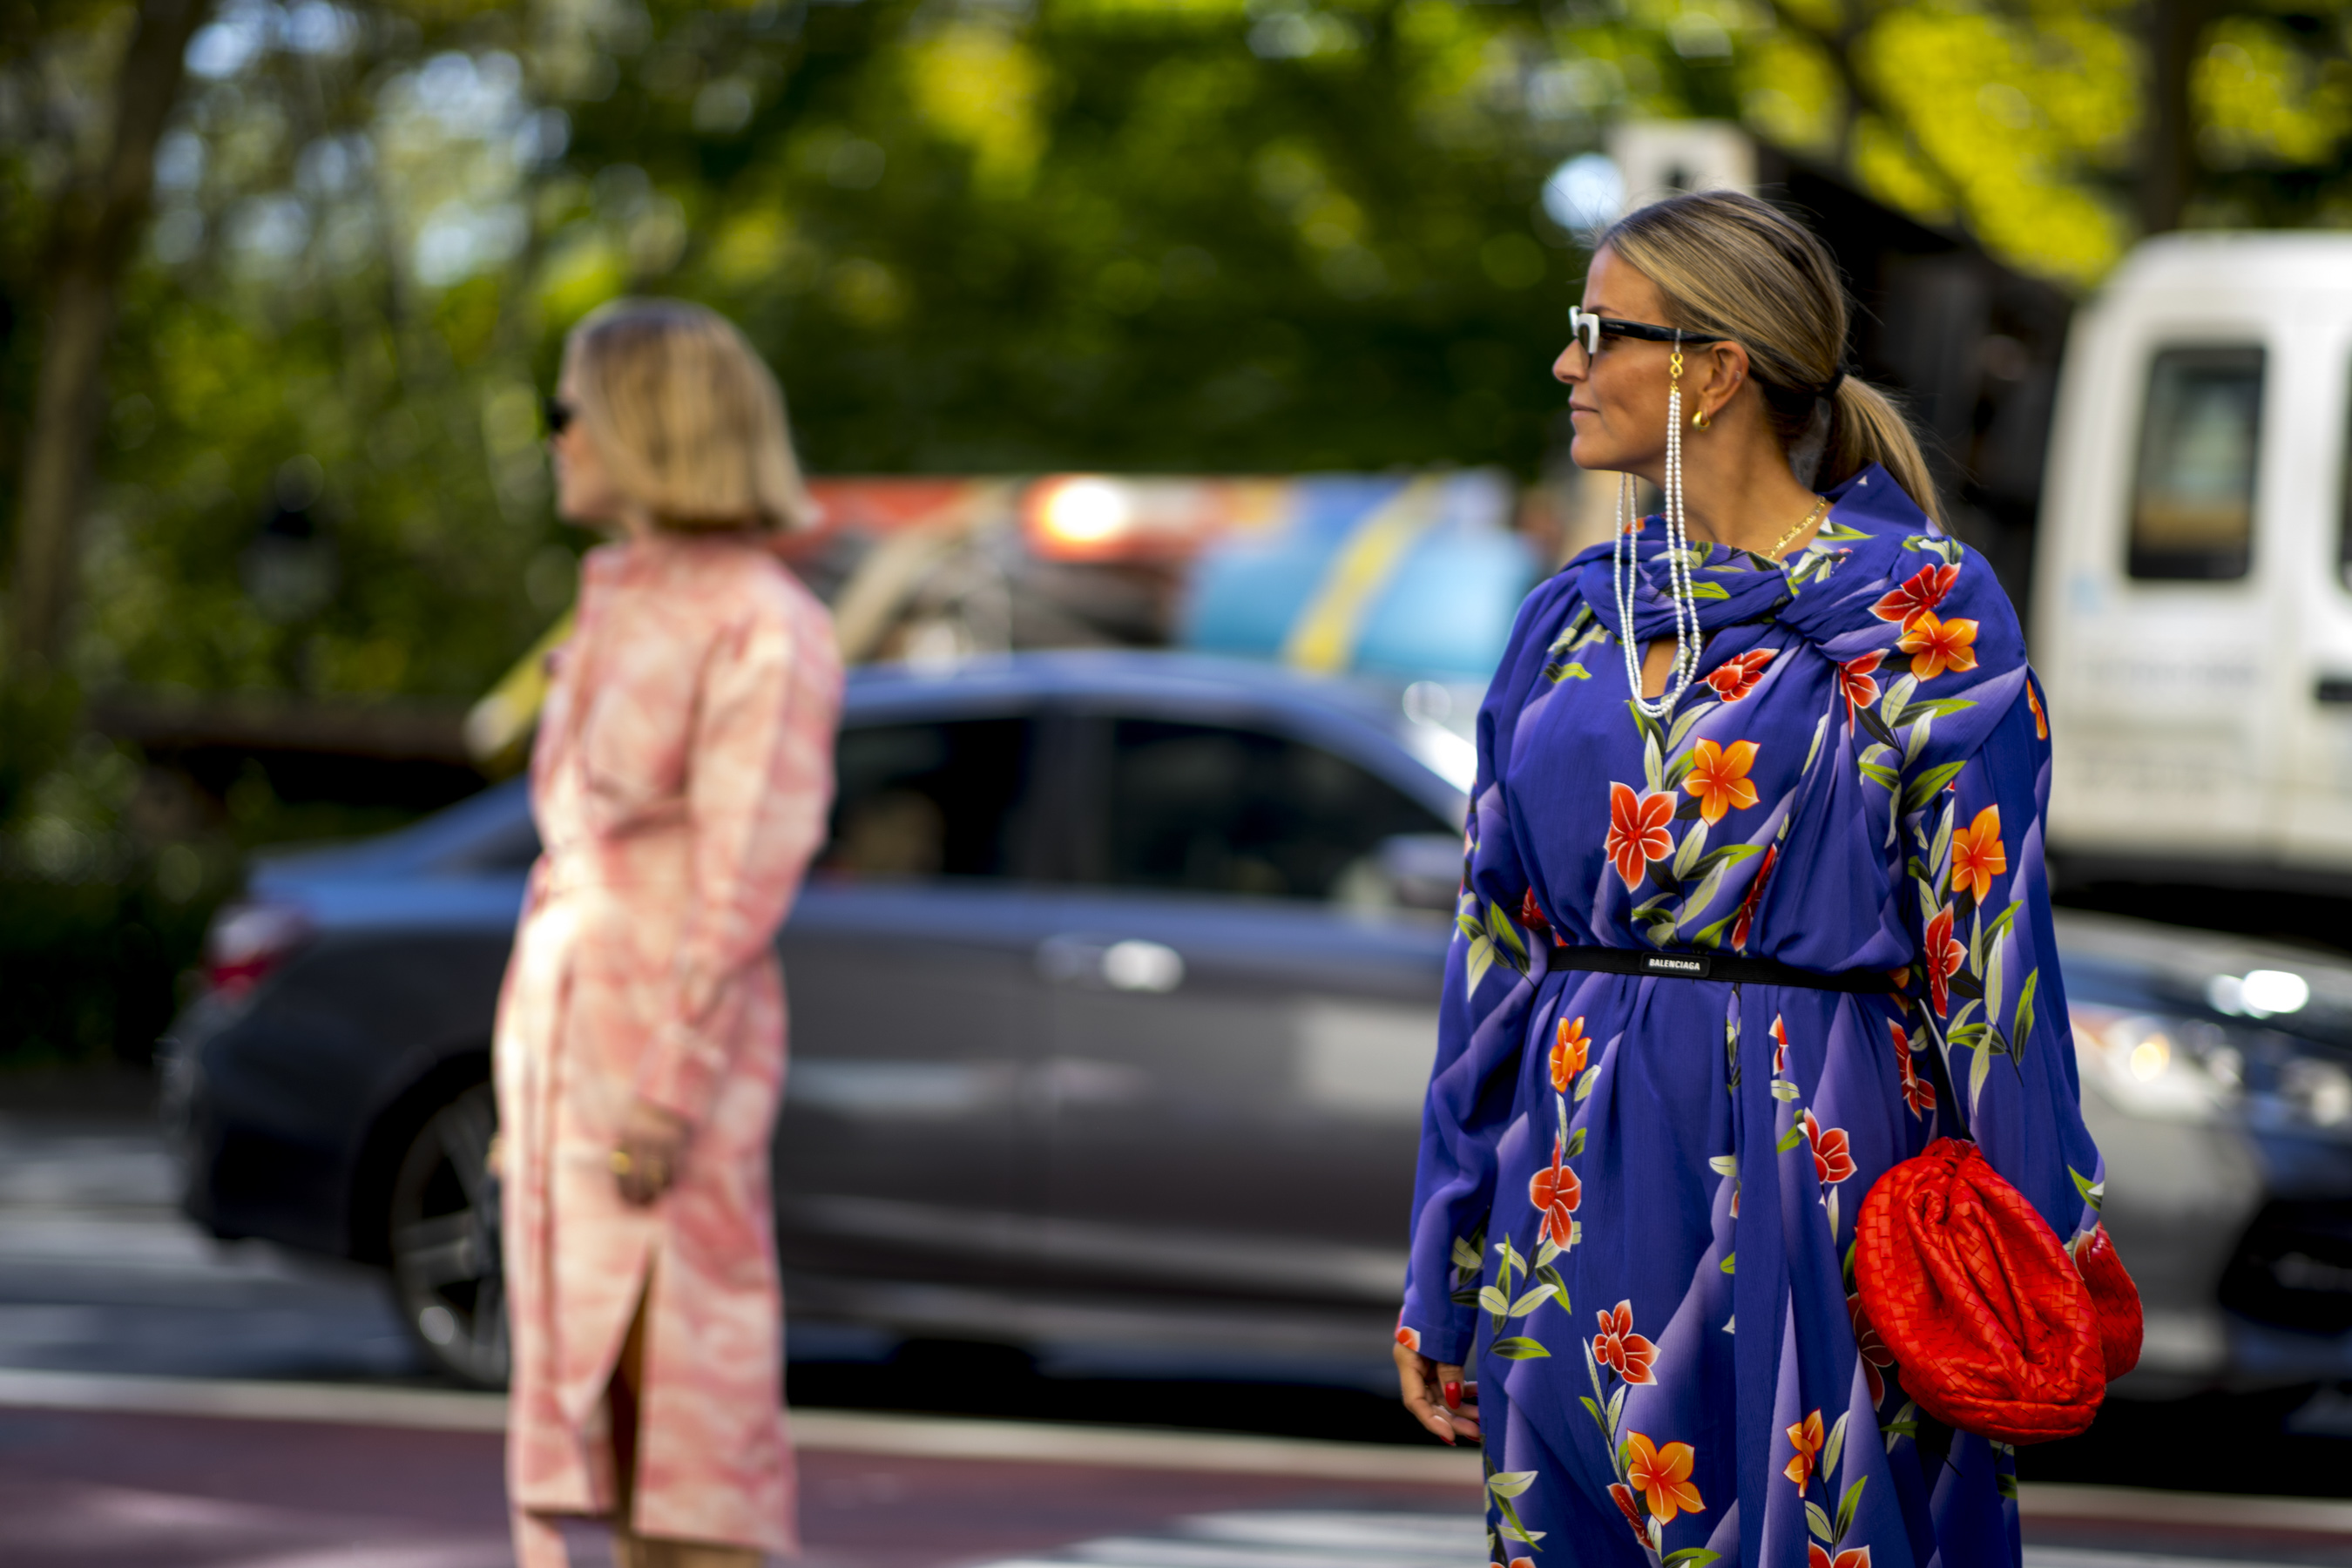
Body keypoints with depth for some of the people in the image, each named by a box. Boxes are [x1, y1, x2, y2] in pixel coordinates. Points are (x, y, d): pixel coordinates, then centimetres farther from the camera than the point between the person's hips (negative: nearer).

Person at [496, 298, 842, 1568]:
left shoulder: (762, 628, -12)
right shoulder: (625, 606, 15)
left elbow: (745, 876, -17)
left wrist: (670, 1095, -21)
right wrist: (532, 1080, 17)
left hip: (677, 1034, -9)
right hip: (564, 1021, 9)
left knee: (688, 1389, -8)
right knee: (596, 1392, 7)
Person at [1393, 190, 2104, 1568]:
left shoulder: (1922, 613, -6)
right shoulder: (1578, 618, 10)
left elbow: (1992, 939, -7)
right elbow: (1499, 947, 13)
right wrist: (1444, 1279, 12)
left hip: (1815, 1166, -5)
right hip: (1589, 1193, 5)